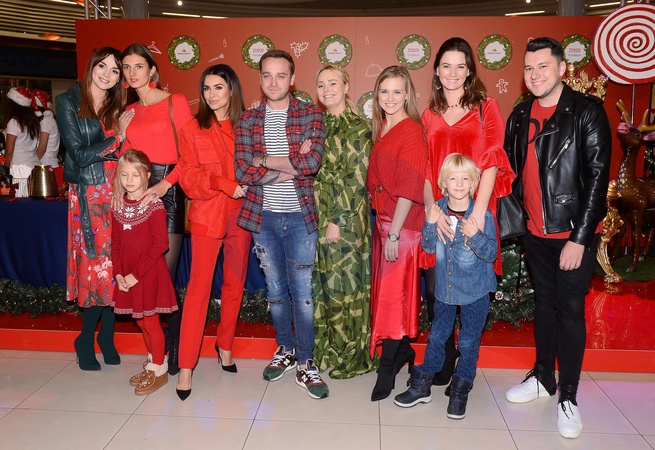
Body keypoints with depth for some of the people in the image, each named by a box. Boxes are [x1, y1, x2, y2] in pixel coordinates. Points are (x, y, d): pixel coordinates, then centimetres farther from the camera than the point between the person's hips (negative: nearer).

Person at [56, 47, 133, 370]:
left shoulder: (118, 107, 13)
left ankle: (106, 336, 18)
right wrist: (117, 138, -7)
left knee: (113, 265, 3)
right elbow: (78, 155, -7)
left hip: (117, 192, 4)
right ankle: (87, 339, 15)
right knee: (98, 263, -3)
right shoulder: (68, 102, 0)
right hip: (88, 194, -4)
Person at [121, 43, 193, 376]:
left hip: (168, 191, -5)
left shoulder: (175, 102, 1)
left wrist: (165, 184, -18)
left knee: (165, 273, -7)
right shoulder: (128, 111, 18)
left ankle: (175, 348, 7)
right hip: (137, 192, 5)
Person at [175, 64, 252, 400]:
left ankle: (225, 346, 31)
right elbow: (188, 177, -4)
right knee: (199, 286, -5)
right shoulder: (193, 129, 2)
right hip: (207, 215, -2)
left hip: (240, 214, 3)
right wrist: (224, 183, -17)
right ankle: (186, 365, 3)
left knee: (235, 284, 11)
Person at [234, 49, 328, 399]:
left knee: (302, 292, 2)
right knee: (275, 290, 15)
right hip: (263, 216, 3)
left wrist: (264, 161, -11)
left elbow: (313, 162, -18)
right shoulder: (248, 120, 5)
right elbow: (242, 171, -8)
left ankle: (305, 363, 17)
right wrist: (291, 167, -14)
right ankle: (285, 349, 35)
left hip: (300, 216, -3)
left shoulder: (310, 115, -1)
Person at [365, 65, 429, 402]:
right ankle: (403, 349, 34)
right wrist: (381, 225, 9)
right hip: (382, 221, 8)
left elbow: (409, 188, -18)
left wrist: (394, 234, -18)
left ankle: (387, 369, 14)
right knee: (386, 290, 16)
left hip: (401, 226, -8)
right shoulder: (382, 129, 12)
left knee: (394, 294, 0)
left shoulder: (411, 131, -14)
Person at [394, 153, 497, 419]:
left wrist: (475, 235, -30)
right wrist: (431, 224, -20)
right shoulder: (438, 210, -5)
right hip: (445, 287, 3)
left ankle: (460, 392, 27)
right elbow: (428, 247, -4)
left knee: (469, 341, 9)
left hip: (475, 290, -3)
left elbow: (491, 253, -13)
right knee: (436, 336, 16)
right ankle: (421, 386, 30)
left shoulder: (482, 215, -14)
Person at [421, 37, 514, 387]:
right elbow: (423, 170, 4)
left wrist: (478, 212, -16)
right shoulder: (429, 116, 13)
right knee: (435, 287, 0)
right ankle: (445, 358, 20)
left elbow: (492, 160, -5)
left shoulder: (485, 107, 5)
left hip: (474, 210, -2)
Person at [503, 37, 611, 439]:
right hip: (536, 232, 5)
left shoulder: (587, 111, -10)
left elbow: (598, 175, -14)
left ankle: (568, 396, 19)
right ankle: (543, 377, 34)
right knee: (544, 304, 17)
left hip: (575, 233, -5)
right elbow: (513, 169, 12)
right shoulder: (521, 115, 5)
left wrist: (579, 238, -17)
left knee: (570, 310, 3)